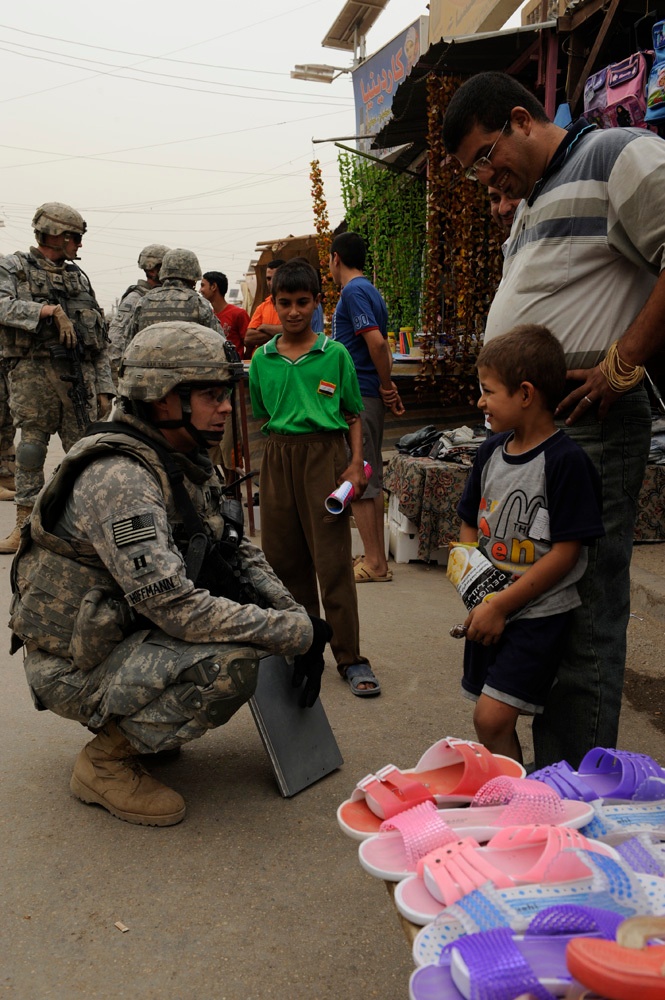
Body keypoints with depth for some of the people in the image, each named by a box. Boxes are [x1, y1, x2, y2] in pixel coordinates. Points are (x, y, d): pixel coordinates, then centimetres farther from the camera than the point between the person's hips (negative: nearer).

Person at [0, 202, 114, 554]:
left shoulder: (79, 276, 19)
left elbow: (100, 341, 16)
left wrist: (104, 387, 10)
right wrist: (50, 310, -20)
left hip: (80, 375, 3)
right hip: (33, 371, -3)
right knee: (31, 448, -2)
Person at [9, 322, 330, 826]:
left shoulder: (187, 464, 3)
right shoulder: (118, 478, -27)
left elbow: (242, 551, 8)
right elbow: (175, 605, -33)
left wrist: (296, 620, -8)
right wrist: (297, 632, -26)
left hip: (128, 629, 9)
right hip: (76, 668, -9)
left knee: (256, 601, 3)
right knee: (230, 665, -28)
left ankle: (143, 720, 13)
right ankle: (106, 761, -5)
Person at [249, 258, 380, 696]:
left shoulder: (335, 354, 1)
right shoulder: (262, 359, 9)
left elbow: (354, 414, 5)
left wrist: (356, 463, -6)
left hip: (325, 453, -3)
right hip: (278, 457, 4)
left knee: (333, 558, -4)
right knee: (284, 556, 10)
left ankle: (350, 657, 5)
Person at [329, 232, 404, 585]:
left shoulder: (353, 292, -12)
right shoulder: (369, 290, 18)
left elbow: (376, 341, -23)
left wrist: (386, 386, -13)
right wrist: (387, 386, 12)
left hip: (357, 396, -10)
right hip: (369, 395, 10)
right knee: (371, 477, 13)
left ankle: (374, 563, 0)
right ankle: (377, 558, 21)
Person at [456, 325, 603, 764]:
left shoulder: (566, 460, -16)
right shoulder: (493, 451, 6)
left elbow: (565, 552, -17)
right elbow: (470, 526, 13)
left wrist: (501, 604, -16)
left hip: (539, 613, -7)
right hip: (489, 611, 7)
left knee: (493, 718, -14)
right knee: (491, 720, 14)